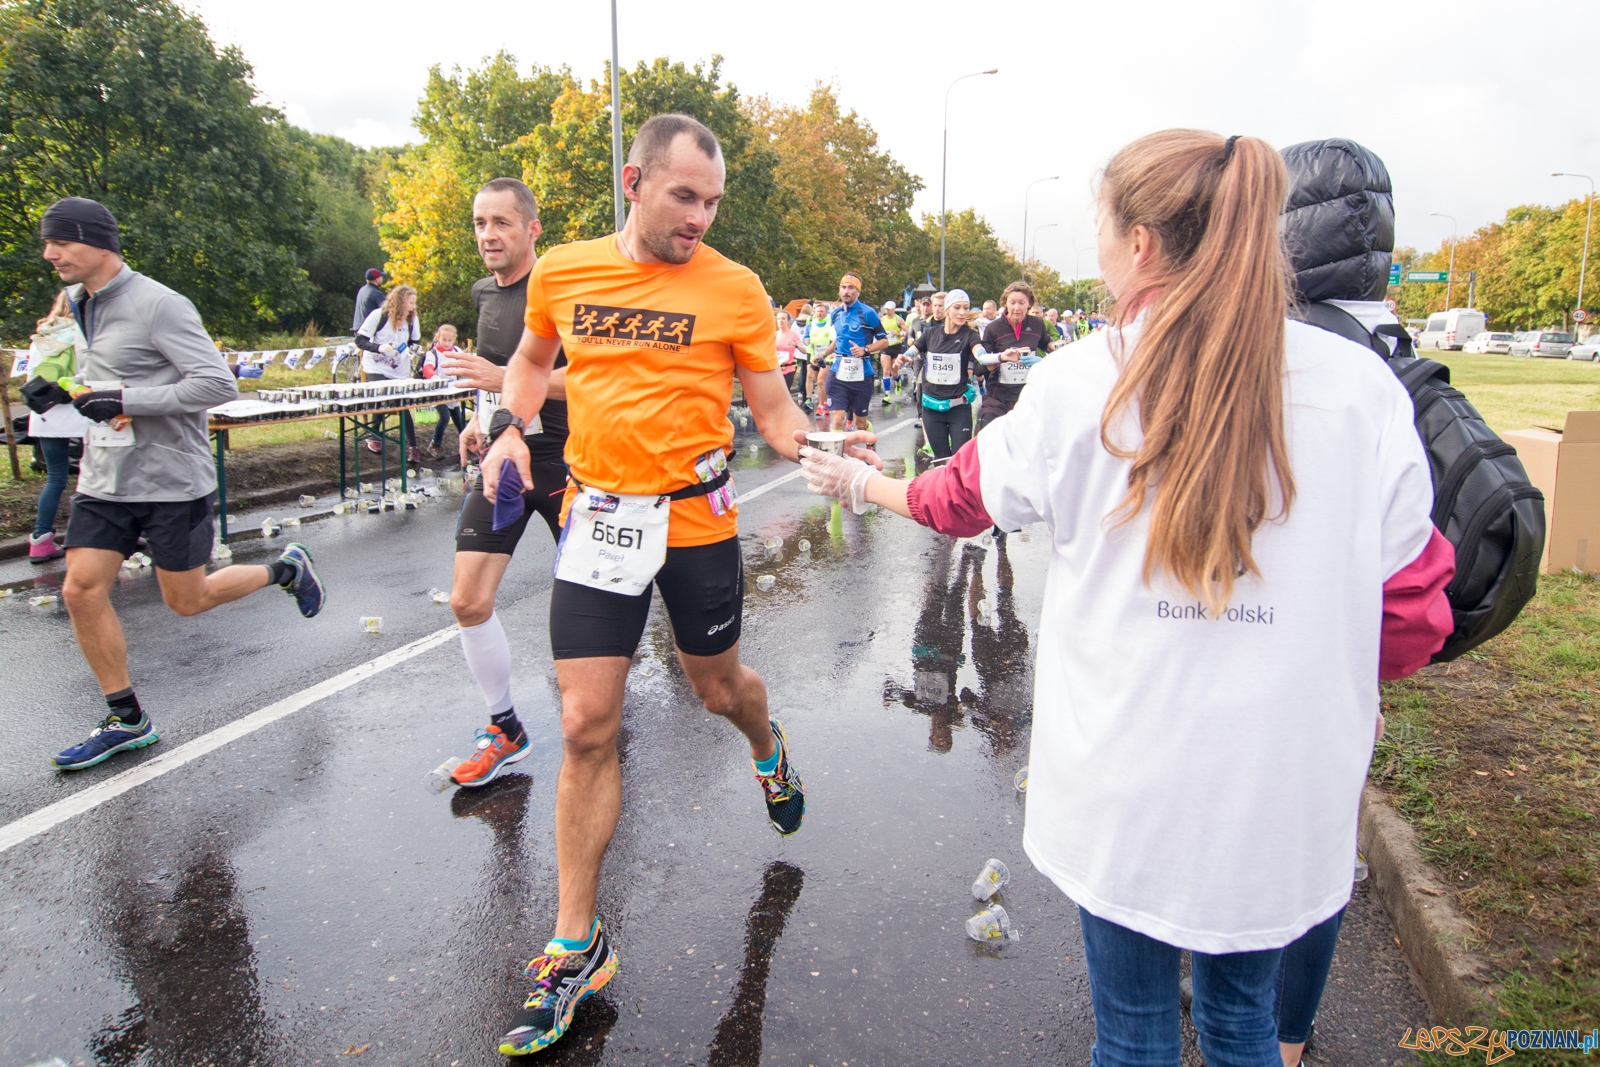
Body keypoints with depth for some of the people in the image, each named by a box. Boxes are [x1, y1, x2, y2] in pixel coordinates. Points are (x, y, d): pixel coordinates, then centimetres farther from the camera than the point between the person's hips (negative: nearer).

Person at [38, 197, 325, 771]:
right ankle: (126, 720, 13)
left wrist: (126, 400, -24)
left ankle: (287, 569, 29)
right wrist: (63, 392, 7)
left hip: (172, 481, -7)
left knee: (186, 600, 3)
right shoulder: (81, 304, 11)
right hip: (106, 481, 7)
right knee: (81, 590, 0)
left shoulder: (158, 304, -16)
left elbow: (218, 384, -23)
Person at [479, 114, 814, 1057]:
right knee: (587, 728, 0)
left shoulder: (735, 289, -6)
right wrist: (511, 426, 2)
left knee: (719, 685, 17)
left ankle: (769, 751, 57)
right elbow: (535, 358, 20)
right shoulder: (562, 272, 2)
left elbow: (773, 409, -3)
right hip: (598, 517, 2)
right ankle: (577, 945, 16)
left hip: (697, 519, -1)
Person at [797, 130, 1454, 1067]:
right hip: (1288, 792, 2)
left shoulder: (1080, 388, -11)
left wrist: (861, 483, 26)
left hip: (1127, 782, -1)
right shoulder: (1362, 386, -8)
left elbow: (965, 494, 7)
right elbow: (1413, 606, -3)